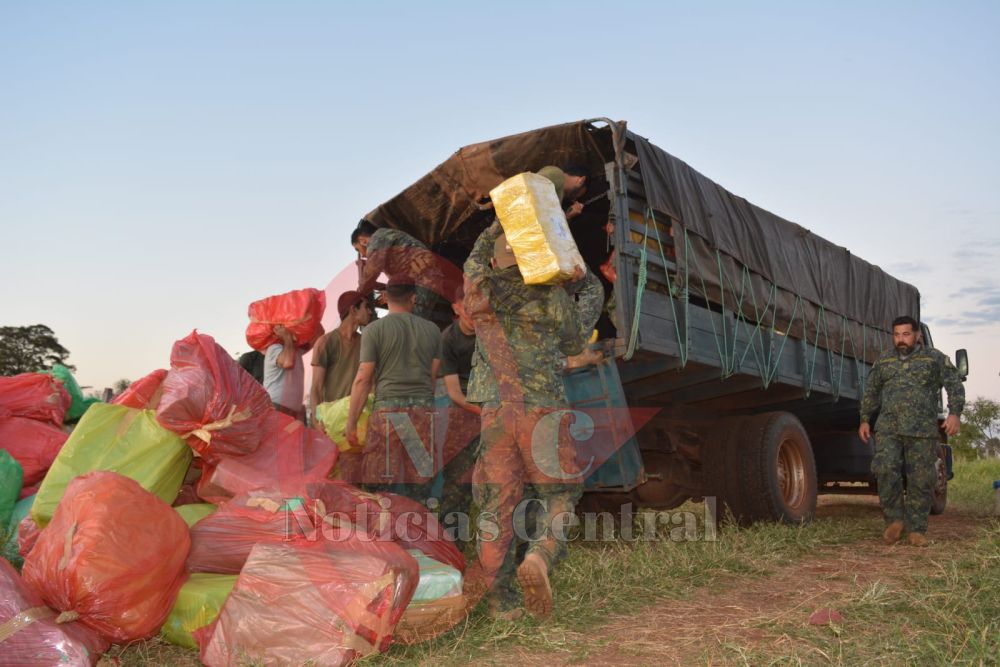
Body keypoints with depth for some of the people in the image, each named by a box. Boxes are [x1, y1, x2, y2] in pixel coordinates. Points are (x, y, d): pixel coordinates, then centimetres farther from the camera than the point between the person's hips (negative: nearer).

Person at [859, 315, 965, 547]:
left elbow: (955, 386, 4)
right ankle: (894, 520, 0)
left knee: (921, 480, -1)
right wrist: (865, 420, 17)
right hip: (888, 429, 2)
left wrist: (954, 413, -10)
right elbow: (870, 393, 23)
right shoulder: (883, 362, 17)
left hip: (923, 431, -2)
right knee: (886, 470, -15)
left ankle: (916, 529, 10)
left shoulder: (935, 358, 8)